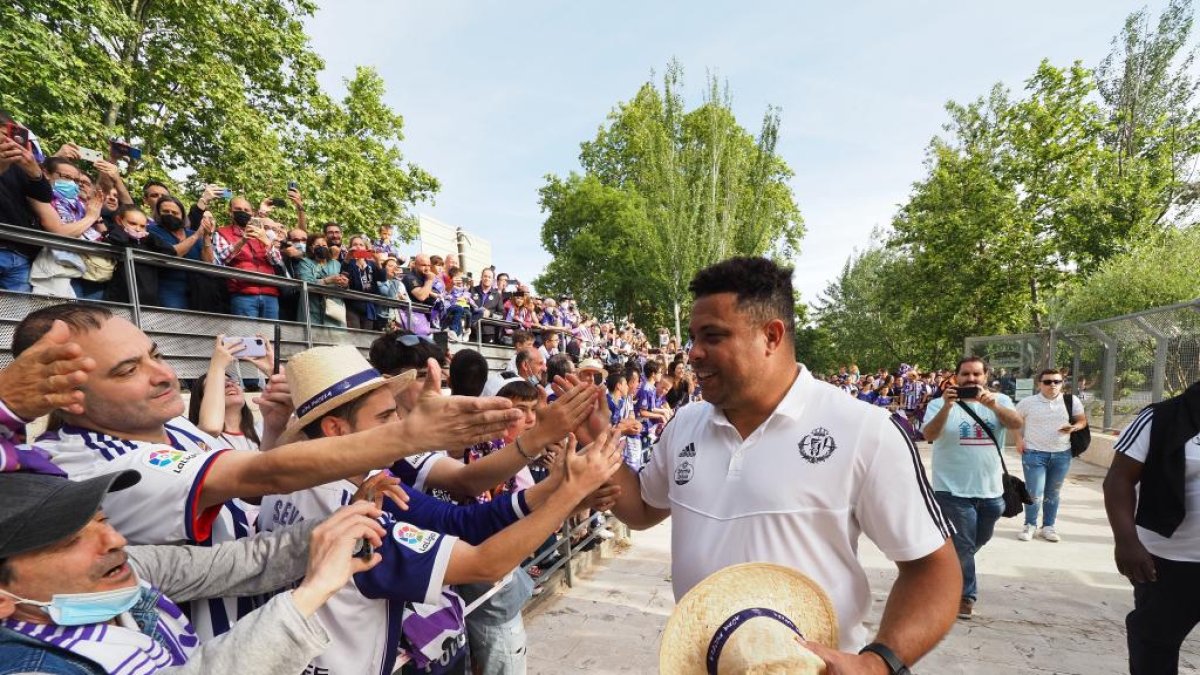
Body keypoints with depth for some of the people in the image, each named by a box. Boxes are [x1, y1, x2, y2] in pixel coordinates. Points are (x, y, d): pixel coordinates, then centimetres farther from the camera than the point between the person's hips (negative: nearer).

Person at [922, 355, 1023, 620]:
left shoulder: (1000, 401, 3)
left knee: (980, 539, 22)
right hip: (953, 489, -4)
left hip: (990, 489, 4)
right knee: (965, 543, 1)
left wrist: (993, 405, -34)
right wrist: (947, 407, -34)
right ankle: (965, 595, 20)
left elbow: (1016, 424, -16)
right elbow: (929, 434, -21)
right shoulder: (941, 404, -7)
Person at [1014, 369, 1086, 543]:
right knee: (1035, 494, -2)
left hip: (1062, 455, 2)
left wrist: (1074, 427, -14)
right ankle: (1030, 525, 17)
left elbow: (1082, 420, 8)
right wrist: (1019, 438, -3)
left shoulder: (1072, 401, -1)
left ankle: (1048, 527, 28)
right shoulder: (1028, 402, -5)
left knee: (1053, 494, 14)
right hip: (1034, 454, -2)